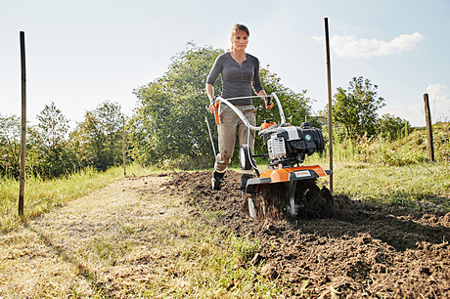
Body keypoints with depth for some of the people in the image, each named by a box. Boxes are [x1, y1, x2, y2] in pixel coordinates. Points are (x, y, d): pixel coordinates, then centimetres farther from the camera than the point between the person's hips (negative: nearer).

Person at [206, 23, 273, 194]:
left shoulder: (253, 61, 12)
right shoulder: (223, 59, 4)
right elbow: (209, 82, 8)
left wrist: (266, 98, 5)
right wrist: (212, 100, -9)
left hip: (247, 110, 3)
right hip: (227, 109, -2)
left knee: (247, 148, -8)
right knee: (226, 152, -1)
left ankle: (246, 184, -5)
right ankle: (217, 174, 28)